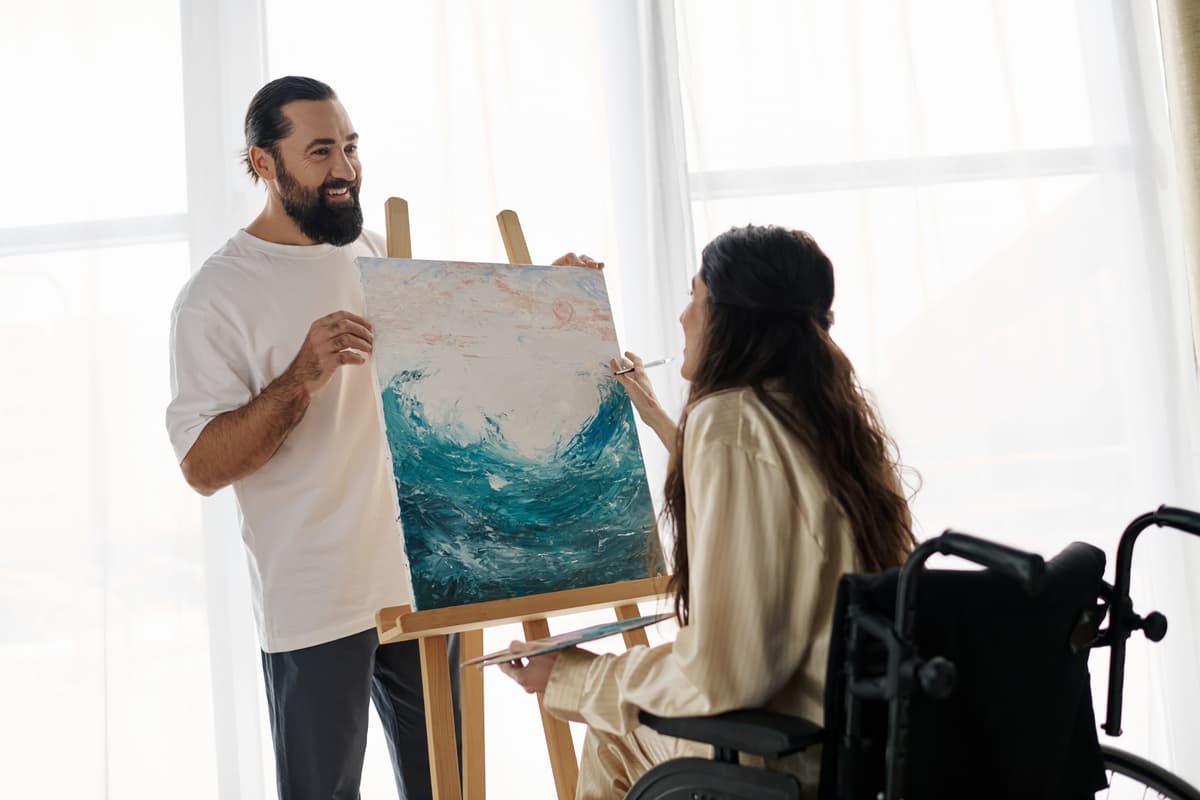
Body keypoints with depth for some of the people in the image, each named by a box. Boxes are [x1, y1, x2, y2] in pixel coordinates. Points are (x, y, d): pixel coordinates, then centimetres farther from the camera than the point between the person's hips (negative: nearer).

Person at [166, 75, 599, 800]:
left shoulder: (385, 257, 9)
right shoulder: (218, 295, -10)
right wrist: (305, 375, -27)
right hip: (317, 604, -5)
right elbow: (202, 466, -15)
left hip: (422, 579, 6)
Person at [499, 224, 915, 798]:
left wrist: (572, 676, -9)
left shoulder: (729, 422, -21)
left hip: (788, 754, -7)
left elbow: (719, 676, -24)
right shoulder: (824, 412, 5)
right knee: (613, 731, 22)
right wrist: (660, 422, 34)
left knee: (609, 732, 17)